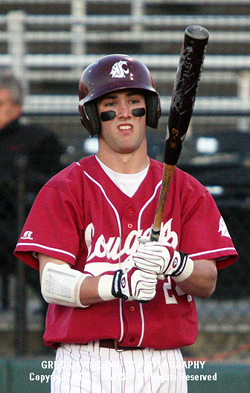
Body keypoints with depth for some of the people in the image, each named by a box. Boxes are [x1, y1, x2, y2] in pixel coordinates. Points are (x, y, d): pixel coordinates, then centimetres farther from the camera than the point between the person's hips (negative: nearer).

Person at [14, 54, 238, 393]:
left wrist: (173, 263, -21)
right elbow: (52, 282, -8)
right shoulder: (64, 190, 3)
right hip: (85, 363, -2)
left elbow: (207, 283, 1)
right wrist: (117, 284, -24)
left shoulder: (187, 191, 10)